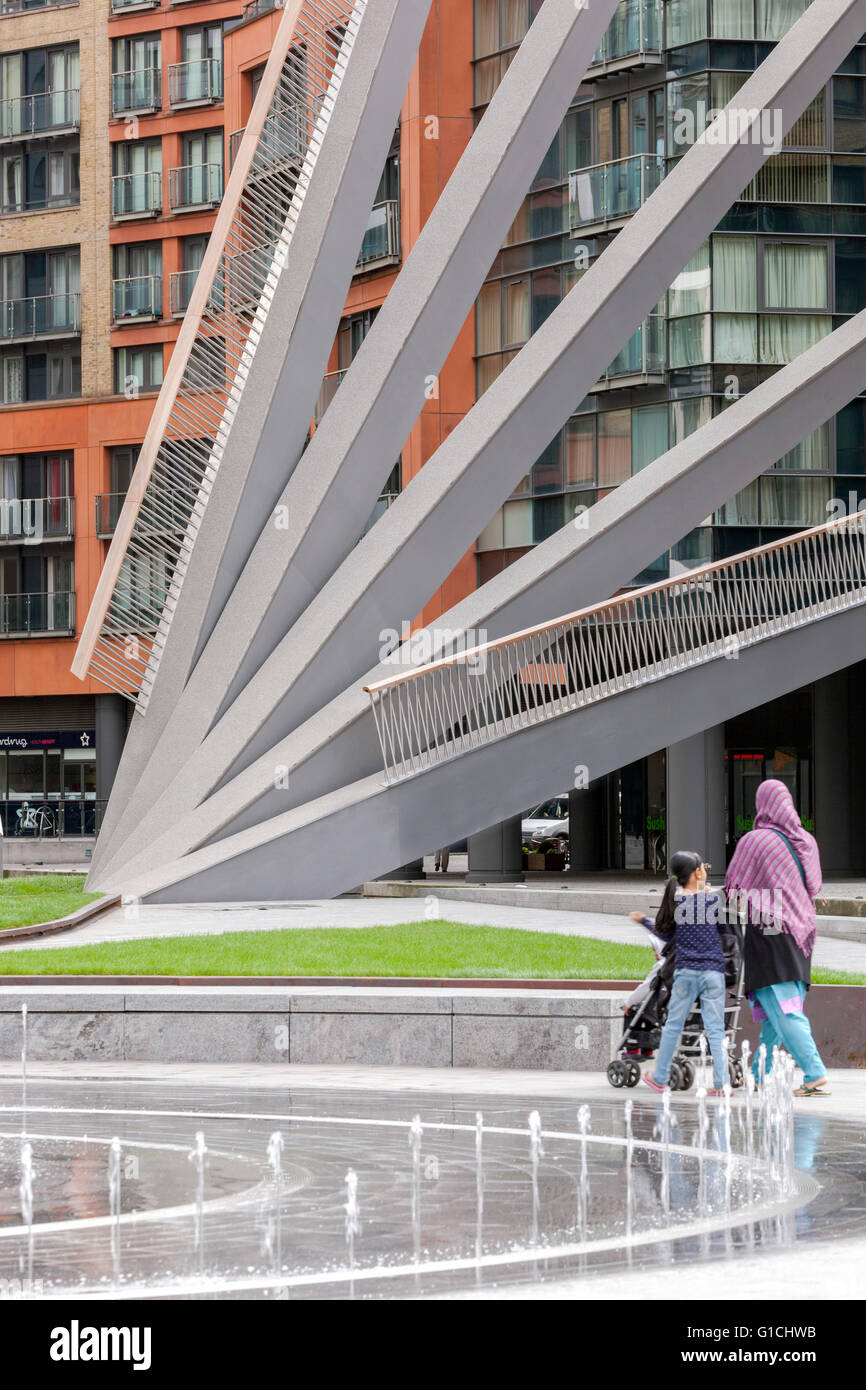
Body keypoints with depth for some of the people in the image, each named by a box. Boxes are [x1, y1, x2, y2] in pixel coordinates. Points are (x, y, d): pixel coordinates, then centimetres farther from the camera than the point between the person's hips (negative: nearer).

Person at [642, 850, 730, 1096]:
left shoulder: (675, 901, -1)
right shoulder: (713, 899, -6)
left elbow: (665, 935, 5)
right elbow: (723, 928, 8)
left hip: (685, 972, 2)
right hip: (713, 971, -2)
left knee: (673, 1025, 12)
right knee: (715, 1029, 0)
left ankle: (660, 1078, 19)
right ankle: (720, 1083, -4)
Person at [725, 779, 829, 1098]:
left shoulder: (753, 841, -11)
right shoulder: (806, 841, 6)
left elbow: (734, 891, -4)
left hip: (767, 937, -7)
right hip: (799, 935, 7)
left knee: (782, 1010, -9)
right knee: (774, 1013, 14)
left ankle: (815, 1074, -18)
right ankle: (759, 1075, 22)